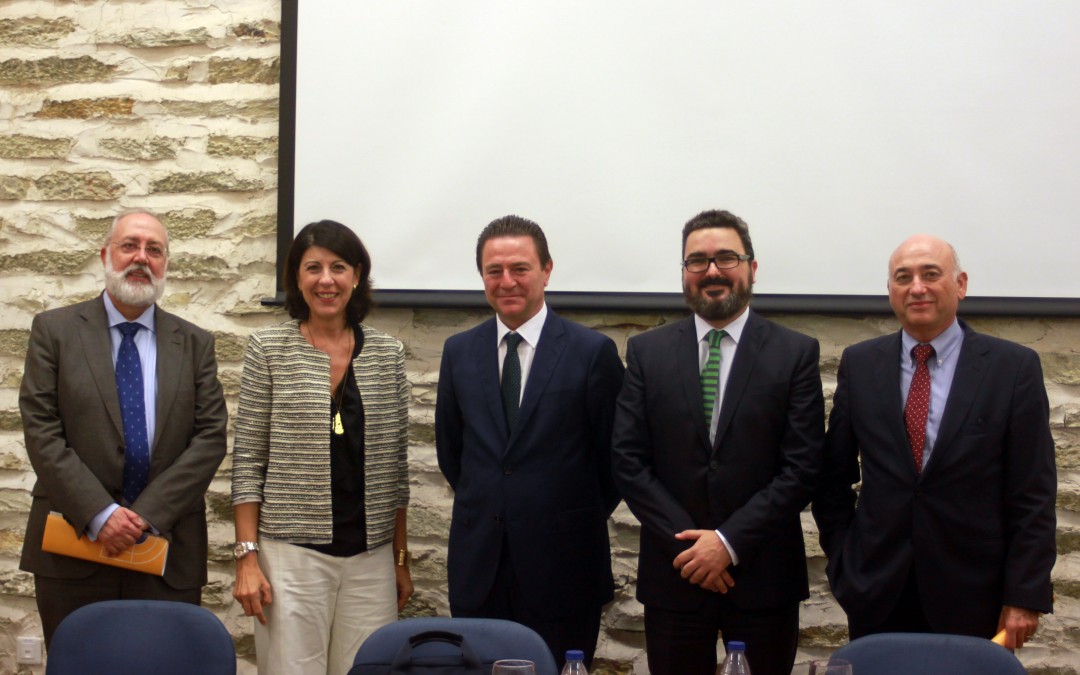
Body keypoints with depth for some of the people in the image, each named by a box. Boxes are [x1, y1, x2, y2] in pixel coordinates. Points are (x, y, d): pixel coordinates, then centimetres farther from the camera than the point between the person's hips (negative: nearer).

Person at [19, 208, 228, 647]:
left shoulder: (195, 344, 9)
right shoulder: (55, 330, 5)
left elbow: (210, 438, 1)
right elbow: (41, 431, -3)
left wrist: (149, 514, -11)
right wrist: (99, 514, -13)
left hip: (169, 553, 1)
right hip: (73, 552, -1)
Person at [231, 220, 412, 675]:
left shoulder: (387, 354, 6)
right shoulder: (268, 348, 0)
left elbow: (396, 466, 10)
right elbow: (247, 461, 0)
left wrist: (401, 560, 10)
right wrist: (247, 557, -6)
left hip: (371, 558, 2)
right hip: (292, 553, -2)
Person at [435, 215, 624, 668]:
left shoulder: (593, 352, -6)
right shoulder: (459, 352, 6)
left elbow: (613, 453, -1)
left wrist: (581, 521, 4)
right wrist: (482, 506, 12)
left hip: (562, 565, -3)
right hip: (478, 562, 3)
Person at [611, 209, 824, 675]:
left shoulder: (796, 353, 0)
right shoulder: (646, 352, 4)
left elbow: (802, 467, -5)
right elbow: (628, 461, -1)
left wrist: (731, 542, -12)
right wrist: (688, 542, -10)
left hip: (764, 575, -1)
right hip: (672, 574, 1)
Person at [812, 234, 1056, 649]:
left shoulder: (1014, 367, -3)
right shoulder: (859, 364, 4)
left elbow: (1033, 494, -4)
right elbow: (833, 476, 9)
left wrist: (1025, 596, -7)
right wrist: (843, 560, 3)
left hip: (972, 597, -2)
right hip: (876, 589, 2)